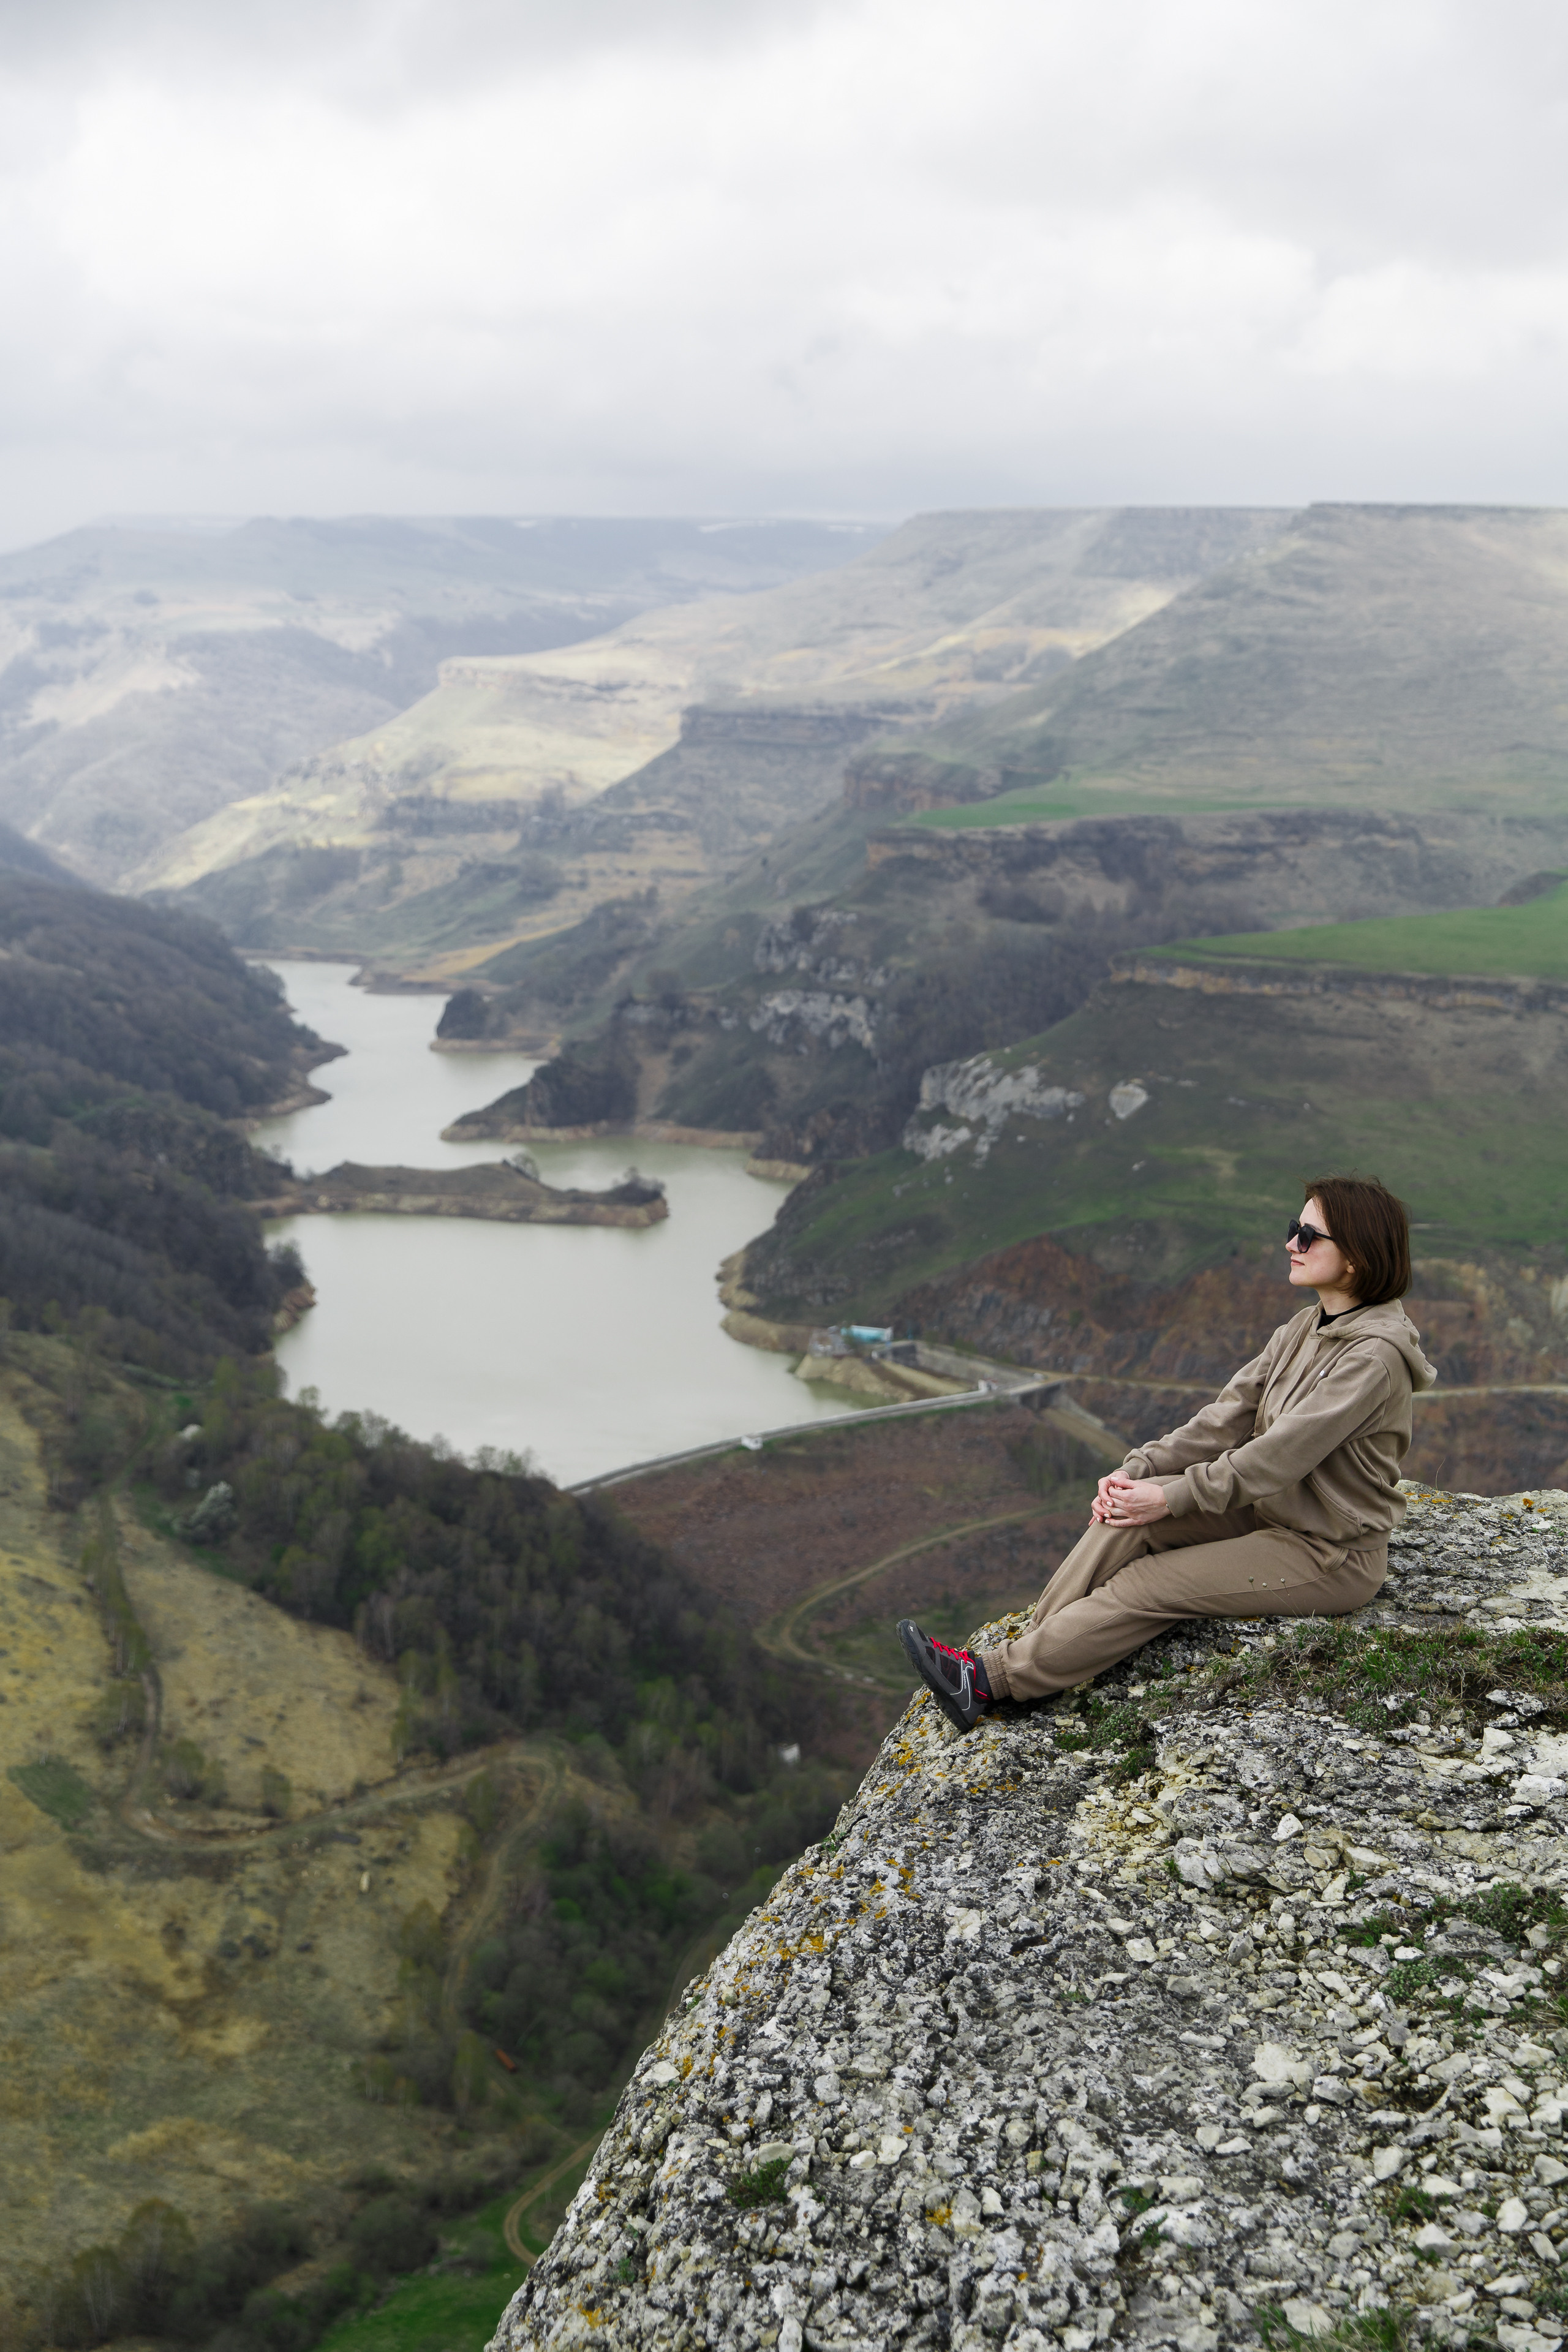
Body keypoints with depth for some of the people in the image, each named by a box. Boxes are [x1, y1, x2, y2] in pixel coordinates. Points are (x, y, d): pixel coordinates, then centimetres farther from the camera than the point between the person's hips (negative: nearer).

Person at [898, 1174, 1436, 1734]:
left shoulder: (1375, 1356, -22)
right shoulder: (1304, 1329, 6)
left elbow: (1280, 1454, -25)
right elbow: (1229, 1417, 2)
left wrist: (1171, 1498, -23)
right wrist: (1139, 1468, -10)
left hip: (1331, 1558, -8)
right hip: (1271, 1514, 8)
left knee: (1146, 1587, -19)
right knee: (1128, 1509, -13)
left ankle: (990, 1680, -13)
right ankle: (1026, 1656, -13)